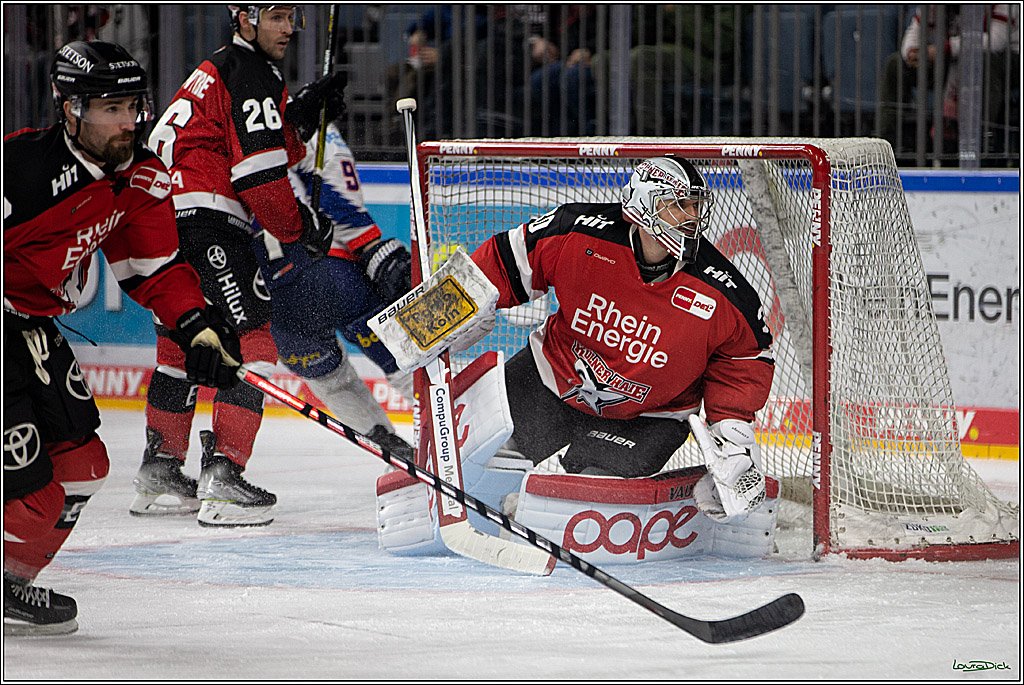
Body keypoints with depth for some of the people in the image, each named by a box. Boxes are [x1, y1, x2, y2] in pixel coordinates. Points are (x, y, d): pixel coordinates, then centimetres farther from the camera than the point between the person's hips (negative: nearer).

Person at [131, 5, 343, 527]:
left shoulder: (217, 72, 24)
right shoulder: (250, 74, -8)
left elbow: (263, 146, 24)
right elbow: (259, 175, -14)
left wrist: (305, 111, 13)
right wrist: (302, 228, -2)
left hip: (162, 218, 11)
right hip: (205, 222, -11)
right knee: (252, 337, -11)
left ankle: (159, 474, 28)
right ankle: (222, 475, -19)